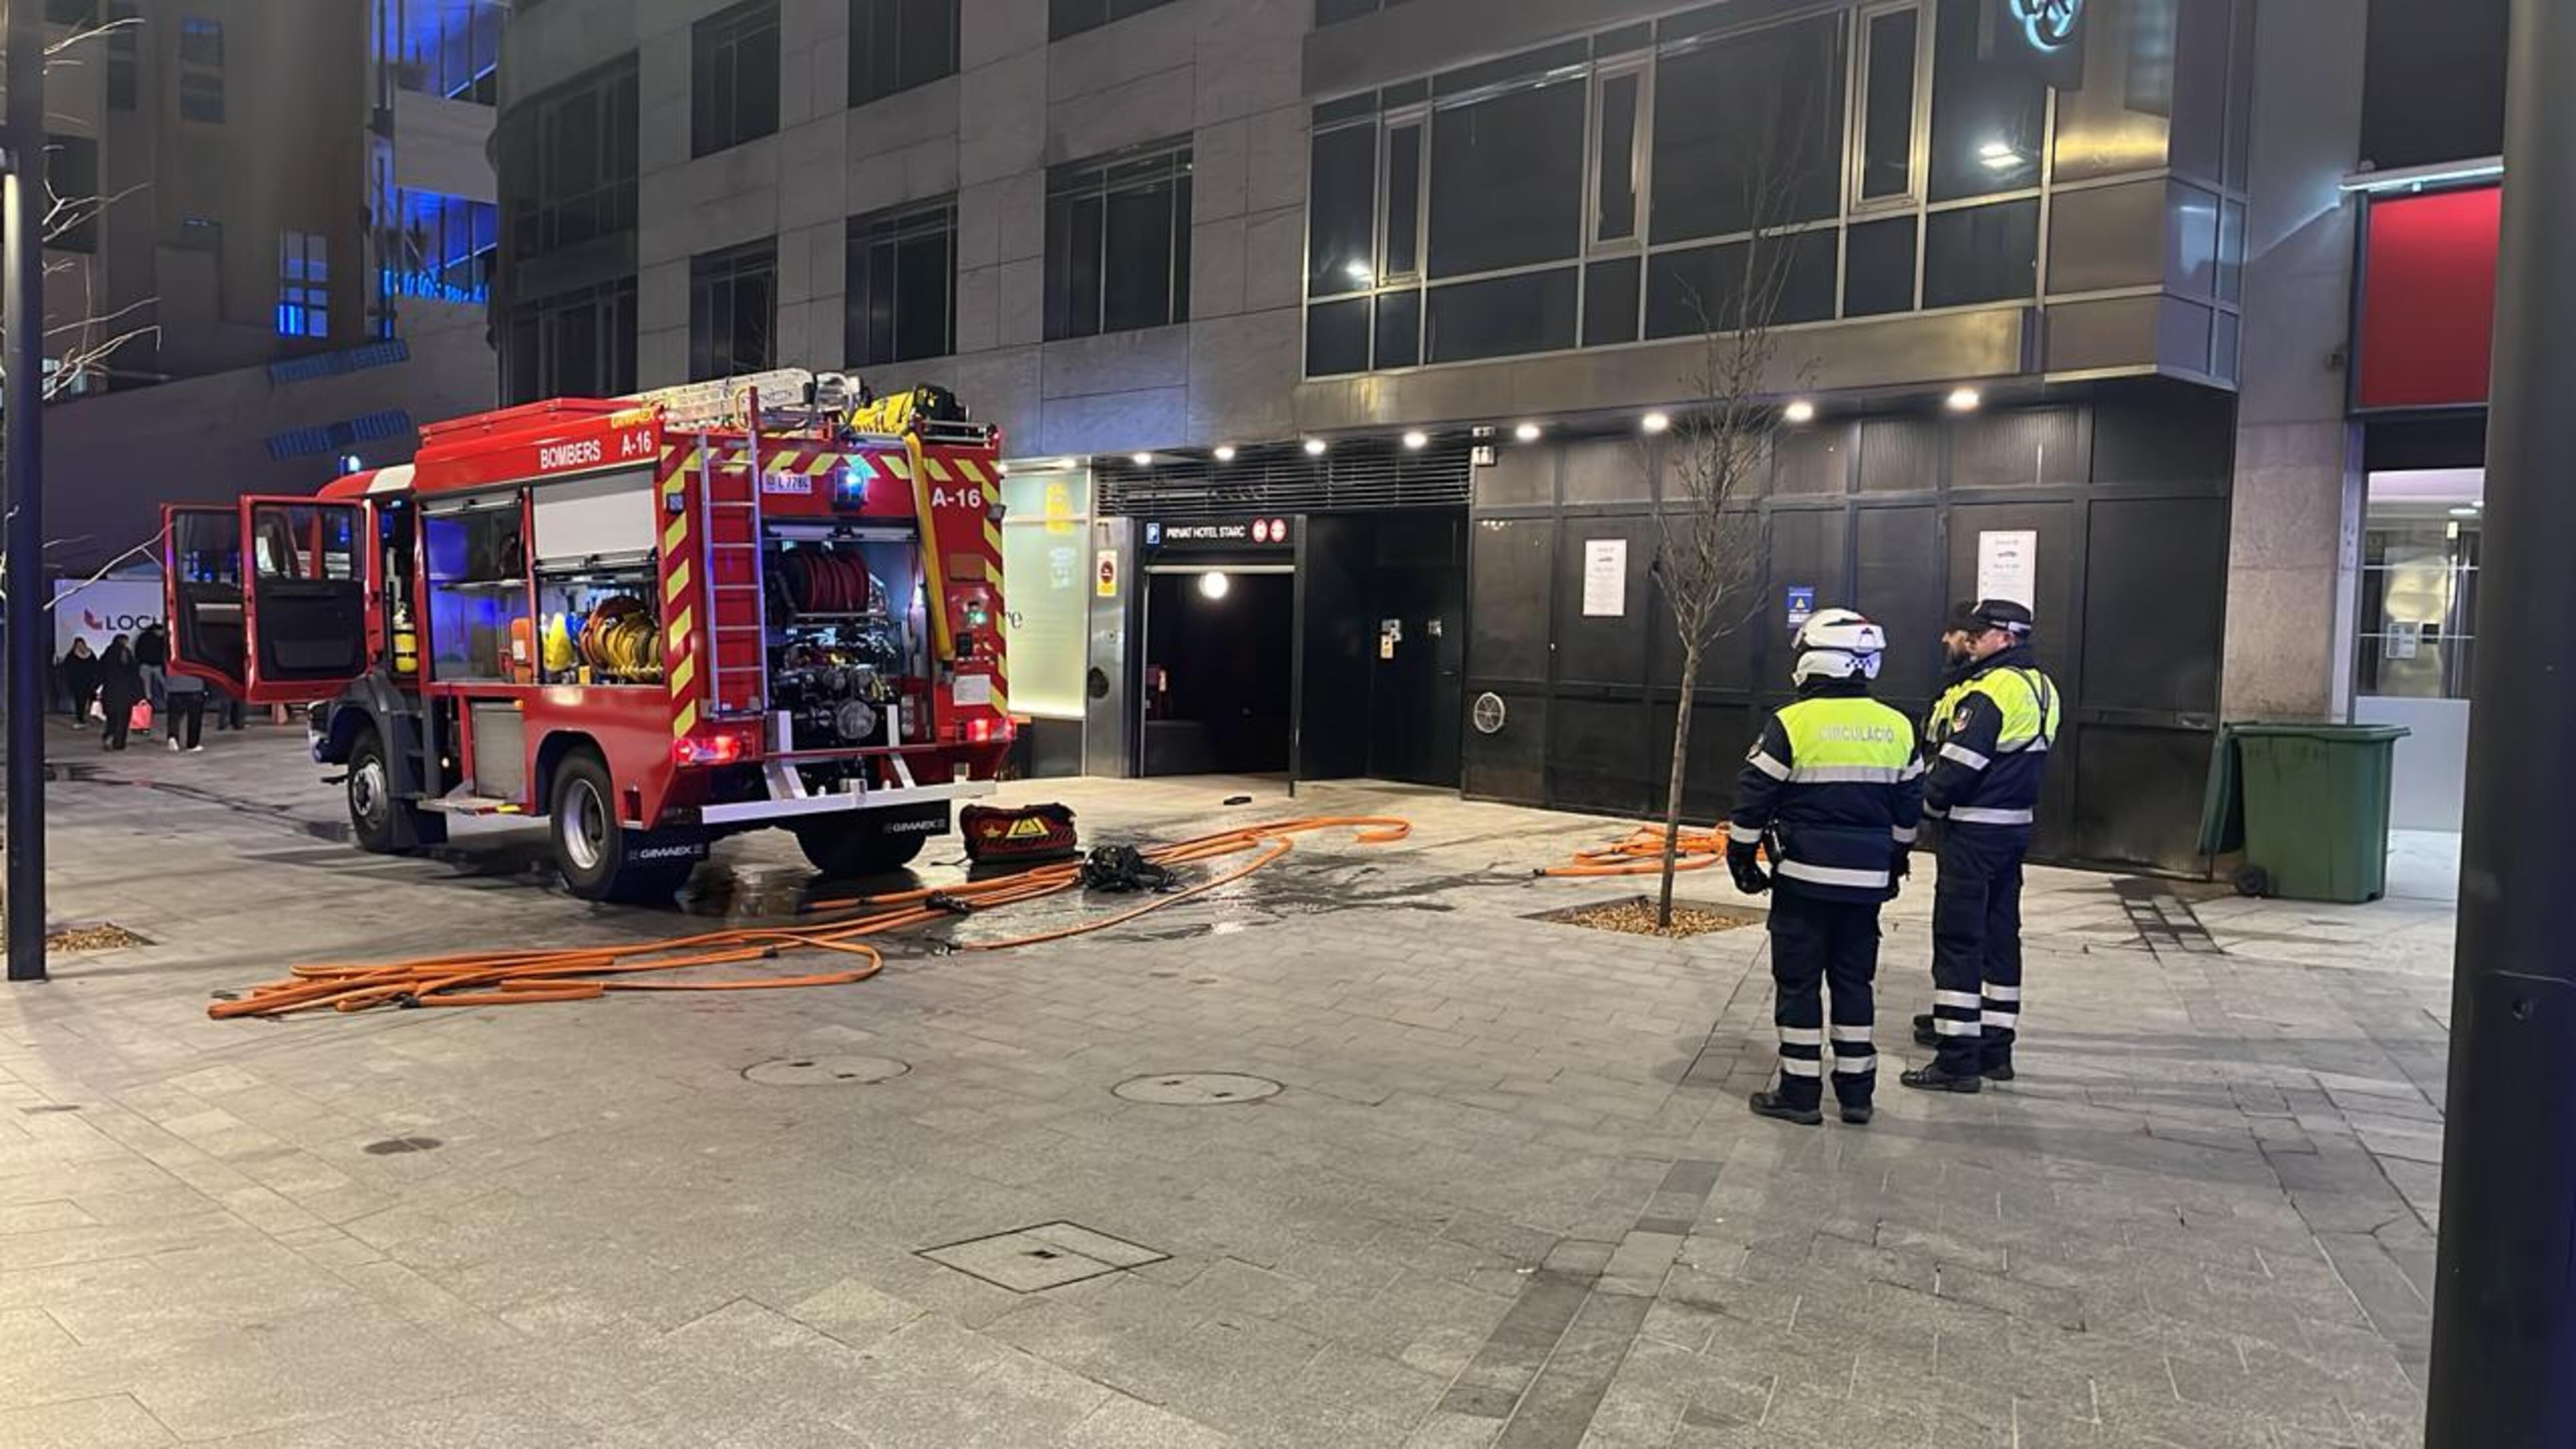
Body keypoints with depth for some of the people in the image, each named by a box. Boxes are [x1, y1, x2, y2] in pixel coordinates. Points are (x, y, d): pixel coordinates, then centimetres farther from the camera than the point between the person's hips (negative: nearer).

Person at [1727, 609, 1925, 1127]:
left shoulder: (1792, 723, -12)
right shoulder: (1897, 728, 5)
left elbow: (1754, 799, -9)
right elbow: (1909, 807, 14)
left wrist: (1742, 857, 3)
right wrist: (1895, 862, 26)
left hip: (1805, 876, -5)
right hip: (1868, 880, 5)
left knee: (1799, 982, 3)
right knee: (1854, 981, 14)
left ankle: (1800, 1093, 7)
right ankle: (1856, 1093, 18)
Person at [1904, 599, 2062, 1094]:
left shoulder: (1993, 689, -18)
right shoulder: (2040, 687, 13)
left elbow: (1958, 765, -21)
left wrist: (1928, 804, -3)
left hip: (1974, 830, -10)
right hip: (2016, 826, 10)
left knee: (1958, 940, -5)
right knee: (2000, 934, 15)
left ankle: (1958, 1060, -3)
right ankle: (1995, 1047, 22)